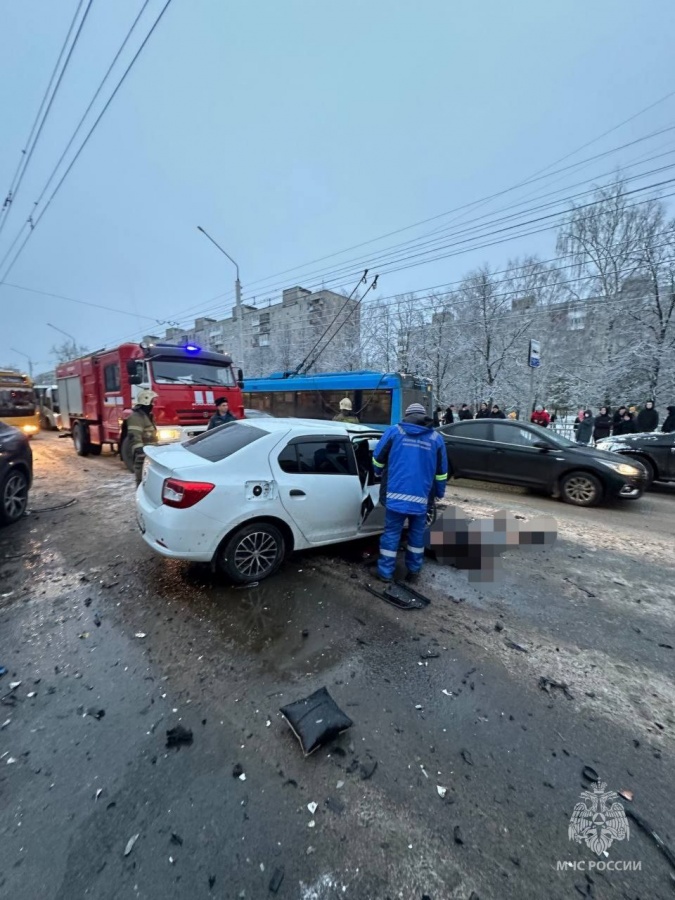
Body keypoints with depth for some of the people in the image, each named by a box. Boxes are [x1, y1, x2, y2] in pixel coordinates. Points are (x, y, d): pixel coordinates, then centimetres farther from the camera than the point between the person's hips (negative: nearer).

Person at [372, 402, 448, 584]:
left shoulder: (394, 431, 2)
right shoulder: (436, 438, 8)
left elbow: (378, 458, 6)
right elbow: (441, 471, 13)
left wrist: (379, 474, 26)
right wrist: (440, 493, 26)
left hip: (396, 494, -1)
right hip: (421, 496, 2)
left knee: (391, 533, 9)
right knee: (417, 533, 18)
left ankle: (385, 572, 17)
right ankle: (414, 571, 29)